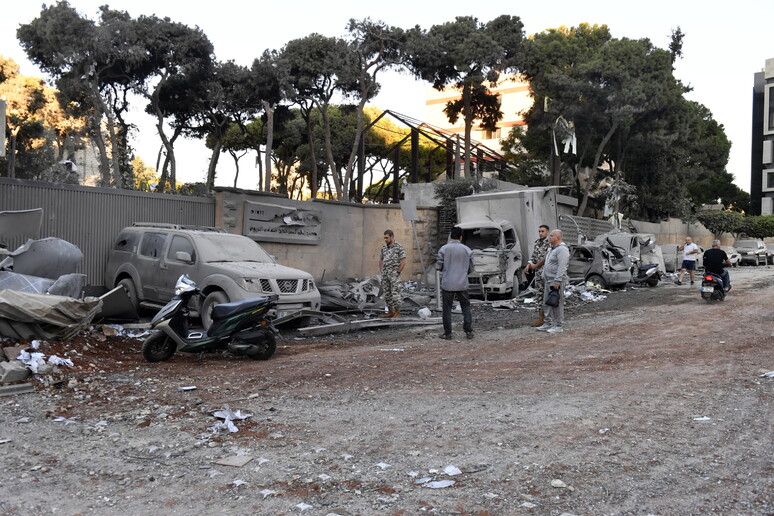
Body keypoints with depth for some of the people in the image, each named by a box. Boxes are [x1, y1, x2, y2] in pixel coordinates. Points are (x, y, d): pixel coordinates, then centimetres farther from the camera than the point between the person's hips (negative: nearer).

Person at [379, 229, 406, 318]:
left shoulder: (399, 247, -9)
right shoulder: (384, 247, 9)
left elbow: (403, 261, -11)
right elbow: (381, 260, 18)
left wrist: (397, 272, -11)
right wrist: (381, 271, 11)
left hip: (394, 274, -6)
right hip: (385, 274, 6)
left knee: (395, 293, -7)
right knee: (387, 294, 9)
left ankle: (397, 313, 1)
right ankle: (390, 312, 18)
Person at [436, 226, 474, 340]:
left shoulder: (444, 249, -6)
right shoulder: (467, 250, -1)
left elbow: (438, 266, -5)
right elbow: (471, 269, 5)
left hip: (447, 284, -1)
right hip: (462, 284, 1)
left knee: (447, 309, 6)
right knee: (466, 307, 13)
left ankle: (447, 333, 7)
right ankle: (468, 331, 9)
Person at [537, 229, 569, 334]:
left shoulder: (562, 249, -14)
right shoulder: (553, 249, 19)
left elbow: (562, 267, -21)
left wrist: (557, 281, -26)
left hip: (556, 281, -10)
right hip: (548, 281, 10)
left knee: (557, 303, -6)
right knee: (547, 303, 12)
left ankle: (558, 326, 0)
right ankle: (548, 324, 20)